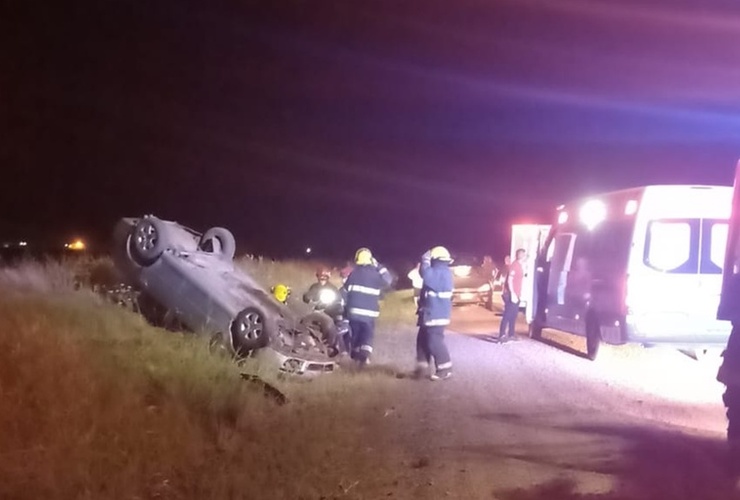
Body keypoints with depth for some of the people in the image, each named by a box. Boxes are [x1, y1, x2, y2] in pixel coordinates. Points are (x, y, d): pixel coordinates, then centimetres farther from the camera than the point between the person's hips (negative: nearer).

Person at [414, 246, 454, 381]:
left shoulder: (441, 272, -18)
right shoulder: (440, 271, 15)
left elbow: (426, 274, -34)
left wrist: (425, 261, -18)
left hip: (436, 314, -11)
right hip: (432, 312, 11)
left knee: (435, 341, -7)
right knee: (423, 339, 14)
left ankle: (444, 369, 0)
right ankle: (422, 366, 19)